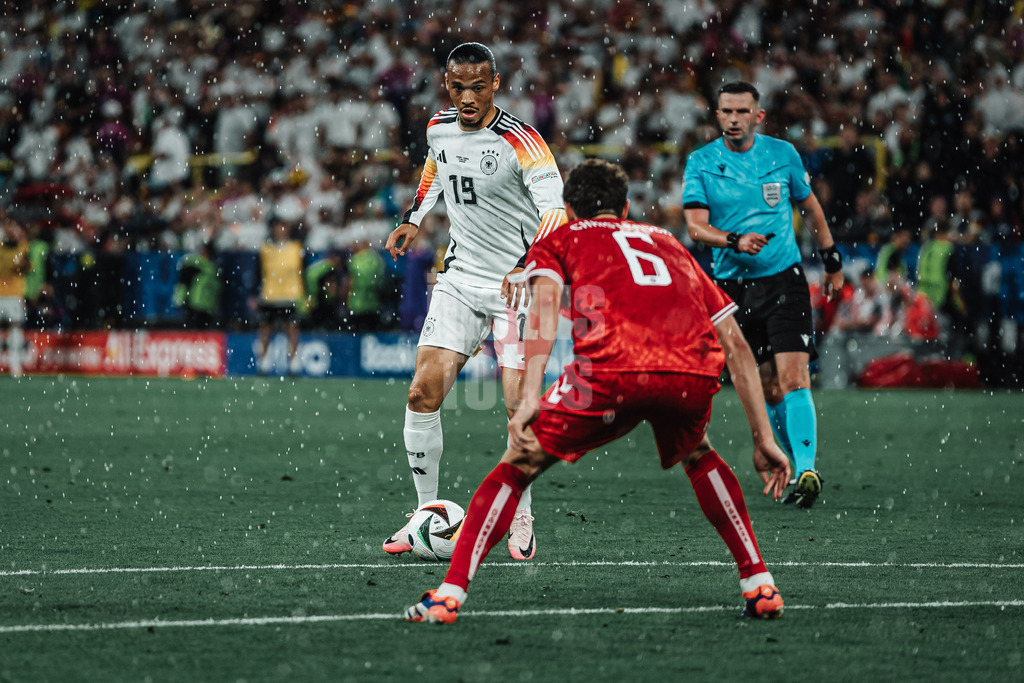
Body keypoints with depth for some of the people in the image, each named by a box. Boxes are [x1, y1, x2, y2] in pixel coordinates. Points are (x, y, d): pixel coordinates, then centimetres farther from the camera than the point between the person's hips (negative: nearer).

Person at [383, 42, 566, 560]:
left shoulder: (520, 142, -18)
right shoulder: (439, 128, 2)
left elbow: (555, 211, -28)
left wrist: (528, 264, -43)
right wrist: (414, 218, 18)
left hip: (518, 283, -5)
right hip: (459, 278, 5)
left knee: (519, 404, -13)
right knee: (424, 392, -8)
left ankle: (521, 518, 7)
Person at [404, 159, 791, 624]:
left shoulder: (558, 240, 28)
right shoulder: (669, 244, 38)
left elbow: (545, 301, 4)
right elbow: (736, 346, 32)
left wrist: (530, 399, -7)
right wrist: (764, 440, 33)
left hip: (612, 371, -3)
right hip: (695, 372, 3)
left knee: (516, 467, 15)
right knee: (698, 457, 36)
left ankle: (449, 594, 5)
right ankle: (760, 584, 28)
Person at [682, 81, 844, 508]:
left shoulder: (782, 154, 2)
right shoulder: (701, 163, 0)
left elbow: (810, 207, 16)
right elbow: (696, 226, -9)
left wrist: (832, 261, 20)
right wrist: (735, 241, -27)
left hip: (784, 280, -1)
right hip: (733, 285, 2)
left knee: (792, 376, -17)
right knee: (768, 388, 5)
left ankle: (807, 470, -23)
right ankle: (798, 467, 20)